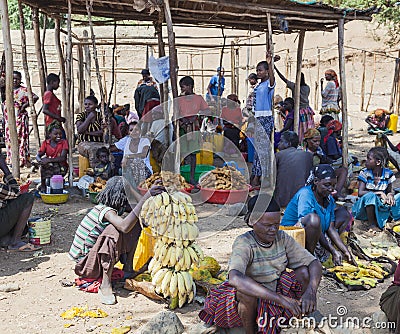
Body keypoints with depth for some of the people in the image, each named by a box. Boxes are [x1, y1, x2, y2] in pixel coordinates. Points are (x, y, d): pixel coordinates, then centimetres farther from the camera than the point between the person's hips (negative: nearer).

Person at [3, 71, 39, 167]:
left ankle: (23, 159, -5)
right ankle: (12, 159, 15)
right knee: (9, 139, 8)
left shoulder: (23, 90, -5)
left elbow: (35, 97, -16)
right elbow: (5, 104, 20)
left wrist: (25, 105, -16)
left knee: (20, 137, -7)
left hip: (19, 118, -7)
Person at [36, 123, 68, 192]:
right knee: (44, 161, -28)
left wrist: (49, 160, -31)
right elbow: (38, 156, -4)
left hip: (61, 168, -3)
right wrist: (40, 161, -29)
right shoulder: (46, 143, 2)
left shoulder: (64, 142, -7)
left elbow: (63, 158, -20)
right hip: (48, 168, 3)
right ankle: (43, 186, -19)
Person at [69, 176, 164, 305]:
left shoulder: (102, 208, 6)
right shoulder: (107, 211, -22)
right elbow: (124, 226, -43)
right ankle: (105, 285, -30)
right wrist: (146, 197, -43)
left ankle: (128, 270, 0)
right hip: (86, 265, -8)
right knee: (114, 230, -33)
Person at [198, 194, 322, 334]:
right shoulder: (244, 243, -25)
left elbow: (314, 263, -8)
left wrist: (311, 291, -30)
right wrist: (281, 299, -47)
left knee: (304, 271, -15)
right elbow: (235, 278, -44)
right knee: (247, 292, -37)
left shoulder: (282, 238, -9)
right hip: (251, 300, -5)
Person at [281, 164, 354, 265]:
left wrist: (345, 251, -9)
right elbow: (311, 222, -26)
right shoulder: (305, 194, -19)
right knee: (314, 218, -38)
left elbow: (330, 228, 2)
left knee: (343, 213, 11)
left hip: (319, 238, 9)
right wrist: (333, 251, -27)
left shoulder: (329, 199, 5)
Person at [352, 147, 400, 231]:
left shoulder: (388, 174, -2)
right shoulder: (365, 173, -9)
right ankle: (372, 224, -21)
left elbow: (390, 191, 5)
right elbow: (360, 193, -17)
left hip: (381, 206, 3)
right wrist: (379, 193, -25)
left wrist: (390, 195, -20)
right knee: (370, 195, -34)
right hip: (366, 207, -2)